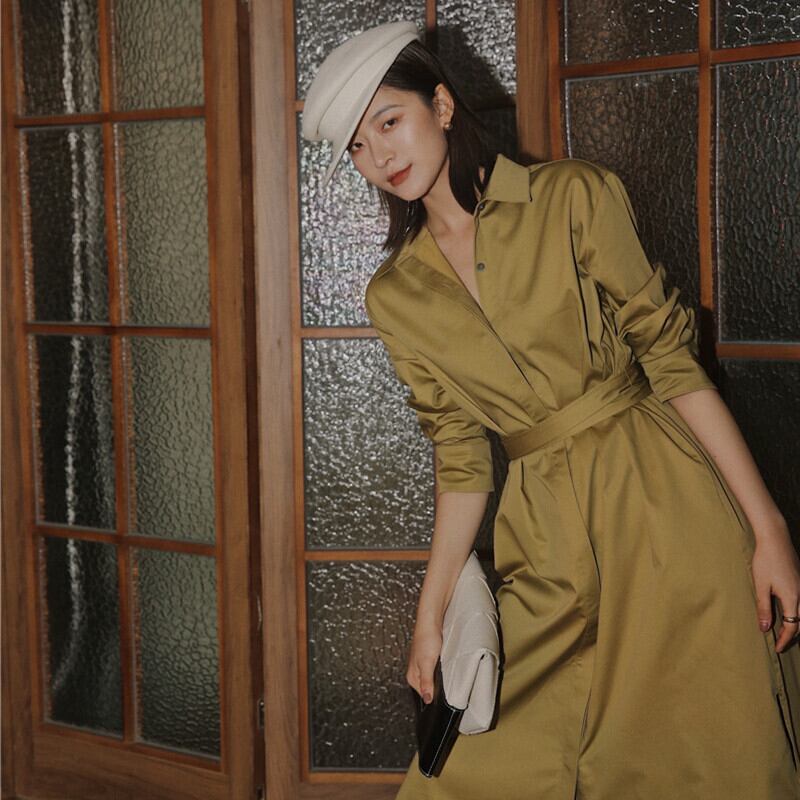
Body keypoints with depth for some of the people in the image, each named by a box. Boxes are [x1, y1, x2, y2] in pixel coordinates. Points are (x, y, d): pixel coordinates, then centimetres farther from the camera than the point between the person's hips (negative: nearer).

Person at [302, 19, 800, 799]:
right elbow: (460, 457, 11)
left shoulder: (574, 197, -3)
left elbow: (671, 360, -5)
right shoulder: (395, 297, 8)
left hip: (666, 506, -3)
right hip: (547, 546, 3)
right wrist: (431, 612, 6)